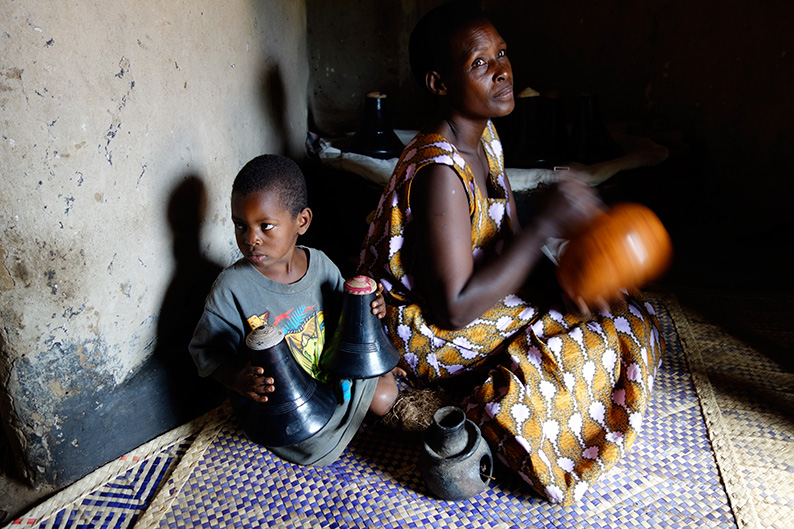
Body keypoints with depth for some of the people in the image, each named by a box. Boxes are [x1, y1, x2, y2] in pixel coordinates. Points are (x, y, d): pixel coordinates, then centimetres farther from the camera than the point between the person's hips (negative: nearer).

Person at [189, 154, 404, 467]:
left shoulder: (320, 264, -10)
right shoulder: (232, 288, -23)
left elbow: (342, 316, 5)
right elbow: (207, 352, -14)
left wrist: (367, 309, -18)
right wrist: (237, 380, -35)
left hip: (326, 368, 4)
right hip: (269, 397, -3)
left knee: (385, 396, -2)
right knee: (320, 448, -19)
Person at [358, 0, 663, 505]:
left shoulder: (484, 135, 1)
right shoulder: (439, 172, -28)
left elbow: (511, 239, 6)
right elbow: (454, 310, -29)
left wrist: (560, 283, -13)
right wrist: (546, 225, -29)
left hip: (479, 294, 9)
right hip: (431, 332, -9)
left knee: (634, 316, 7)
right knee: (599, 344, -16)